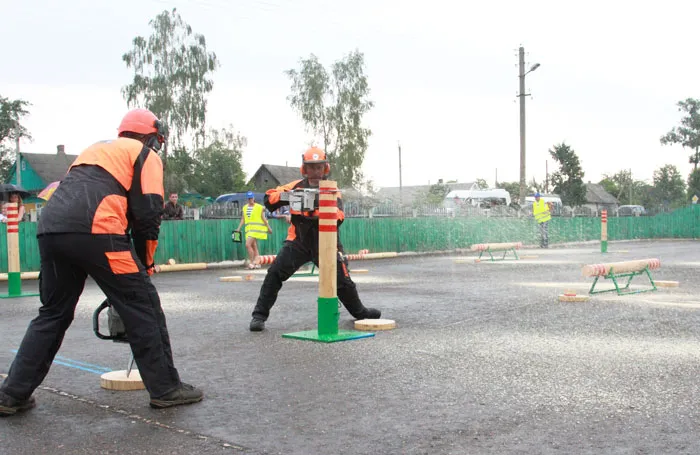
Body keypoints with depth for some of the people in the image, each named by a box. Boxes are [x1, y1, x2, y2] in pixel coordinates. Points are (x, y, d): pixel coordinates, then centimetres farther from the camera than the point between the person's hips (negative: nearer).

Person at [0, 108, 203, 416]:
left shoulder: (95, 149, 35)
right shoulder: (146, 155, 14)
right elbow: (147, 214, 2)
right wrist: (145, 263, 14)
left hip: (50, 229, 7)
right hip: (95, 231, -7)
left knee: (53, 313, 20)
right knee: (143, 307, 3)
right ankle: (166, 389, 6)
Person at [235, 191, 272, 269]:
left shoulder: (259, 207, -3)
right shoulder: (244, 208, 13)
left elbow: (263, 218, 0)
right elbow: (243, 219, 15)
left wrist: (268, 227, 2)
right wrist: (239, 228, 6)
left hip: (256, 228, -6)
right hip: (249, 229, 6)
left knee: (248, 244, -16)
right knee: (254, 246, 10)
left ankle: (251, 262, -9)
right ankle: (257, 263, 16)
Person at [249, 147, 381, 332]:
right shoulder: (296, 186, 2)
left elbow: (338, 217, -17)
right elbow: (269, 200, -6)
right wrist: (285, 195, -27)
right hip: (298, 241, 0)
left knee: (342, 280, 5)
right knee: (275, 273, -17)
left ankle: (359, 311, 32)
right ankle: (260, 315, -6)